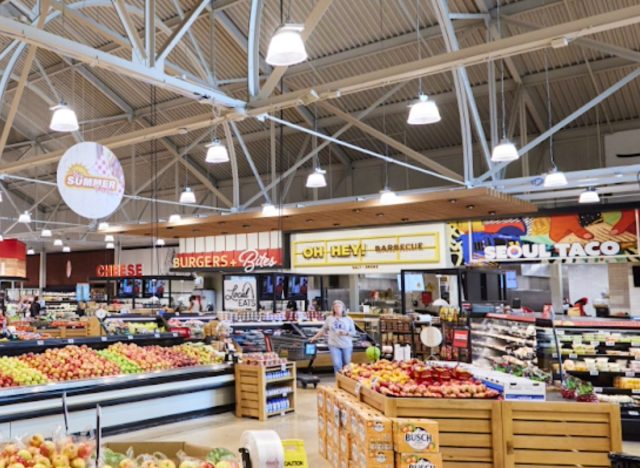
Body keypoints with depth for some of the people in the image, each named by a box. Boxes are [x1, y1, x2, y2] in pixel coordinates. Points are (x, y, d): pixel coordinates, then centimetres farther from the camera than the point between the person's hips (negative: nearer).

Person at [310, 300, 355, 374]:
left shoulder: (348, 319, 3)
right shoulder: (329, 319, 6)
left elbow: (353, 332, 3)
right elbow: (323, 330, 15)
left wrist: (346, 333, -15)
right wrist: (315, 337, 14)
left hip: (346, 345, 1)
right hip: (334, 345, 0)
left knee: (347, 365, 7)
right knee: (337, 364, -11)